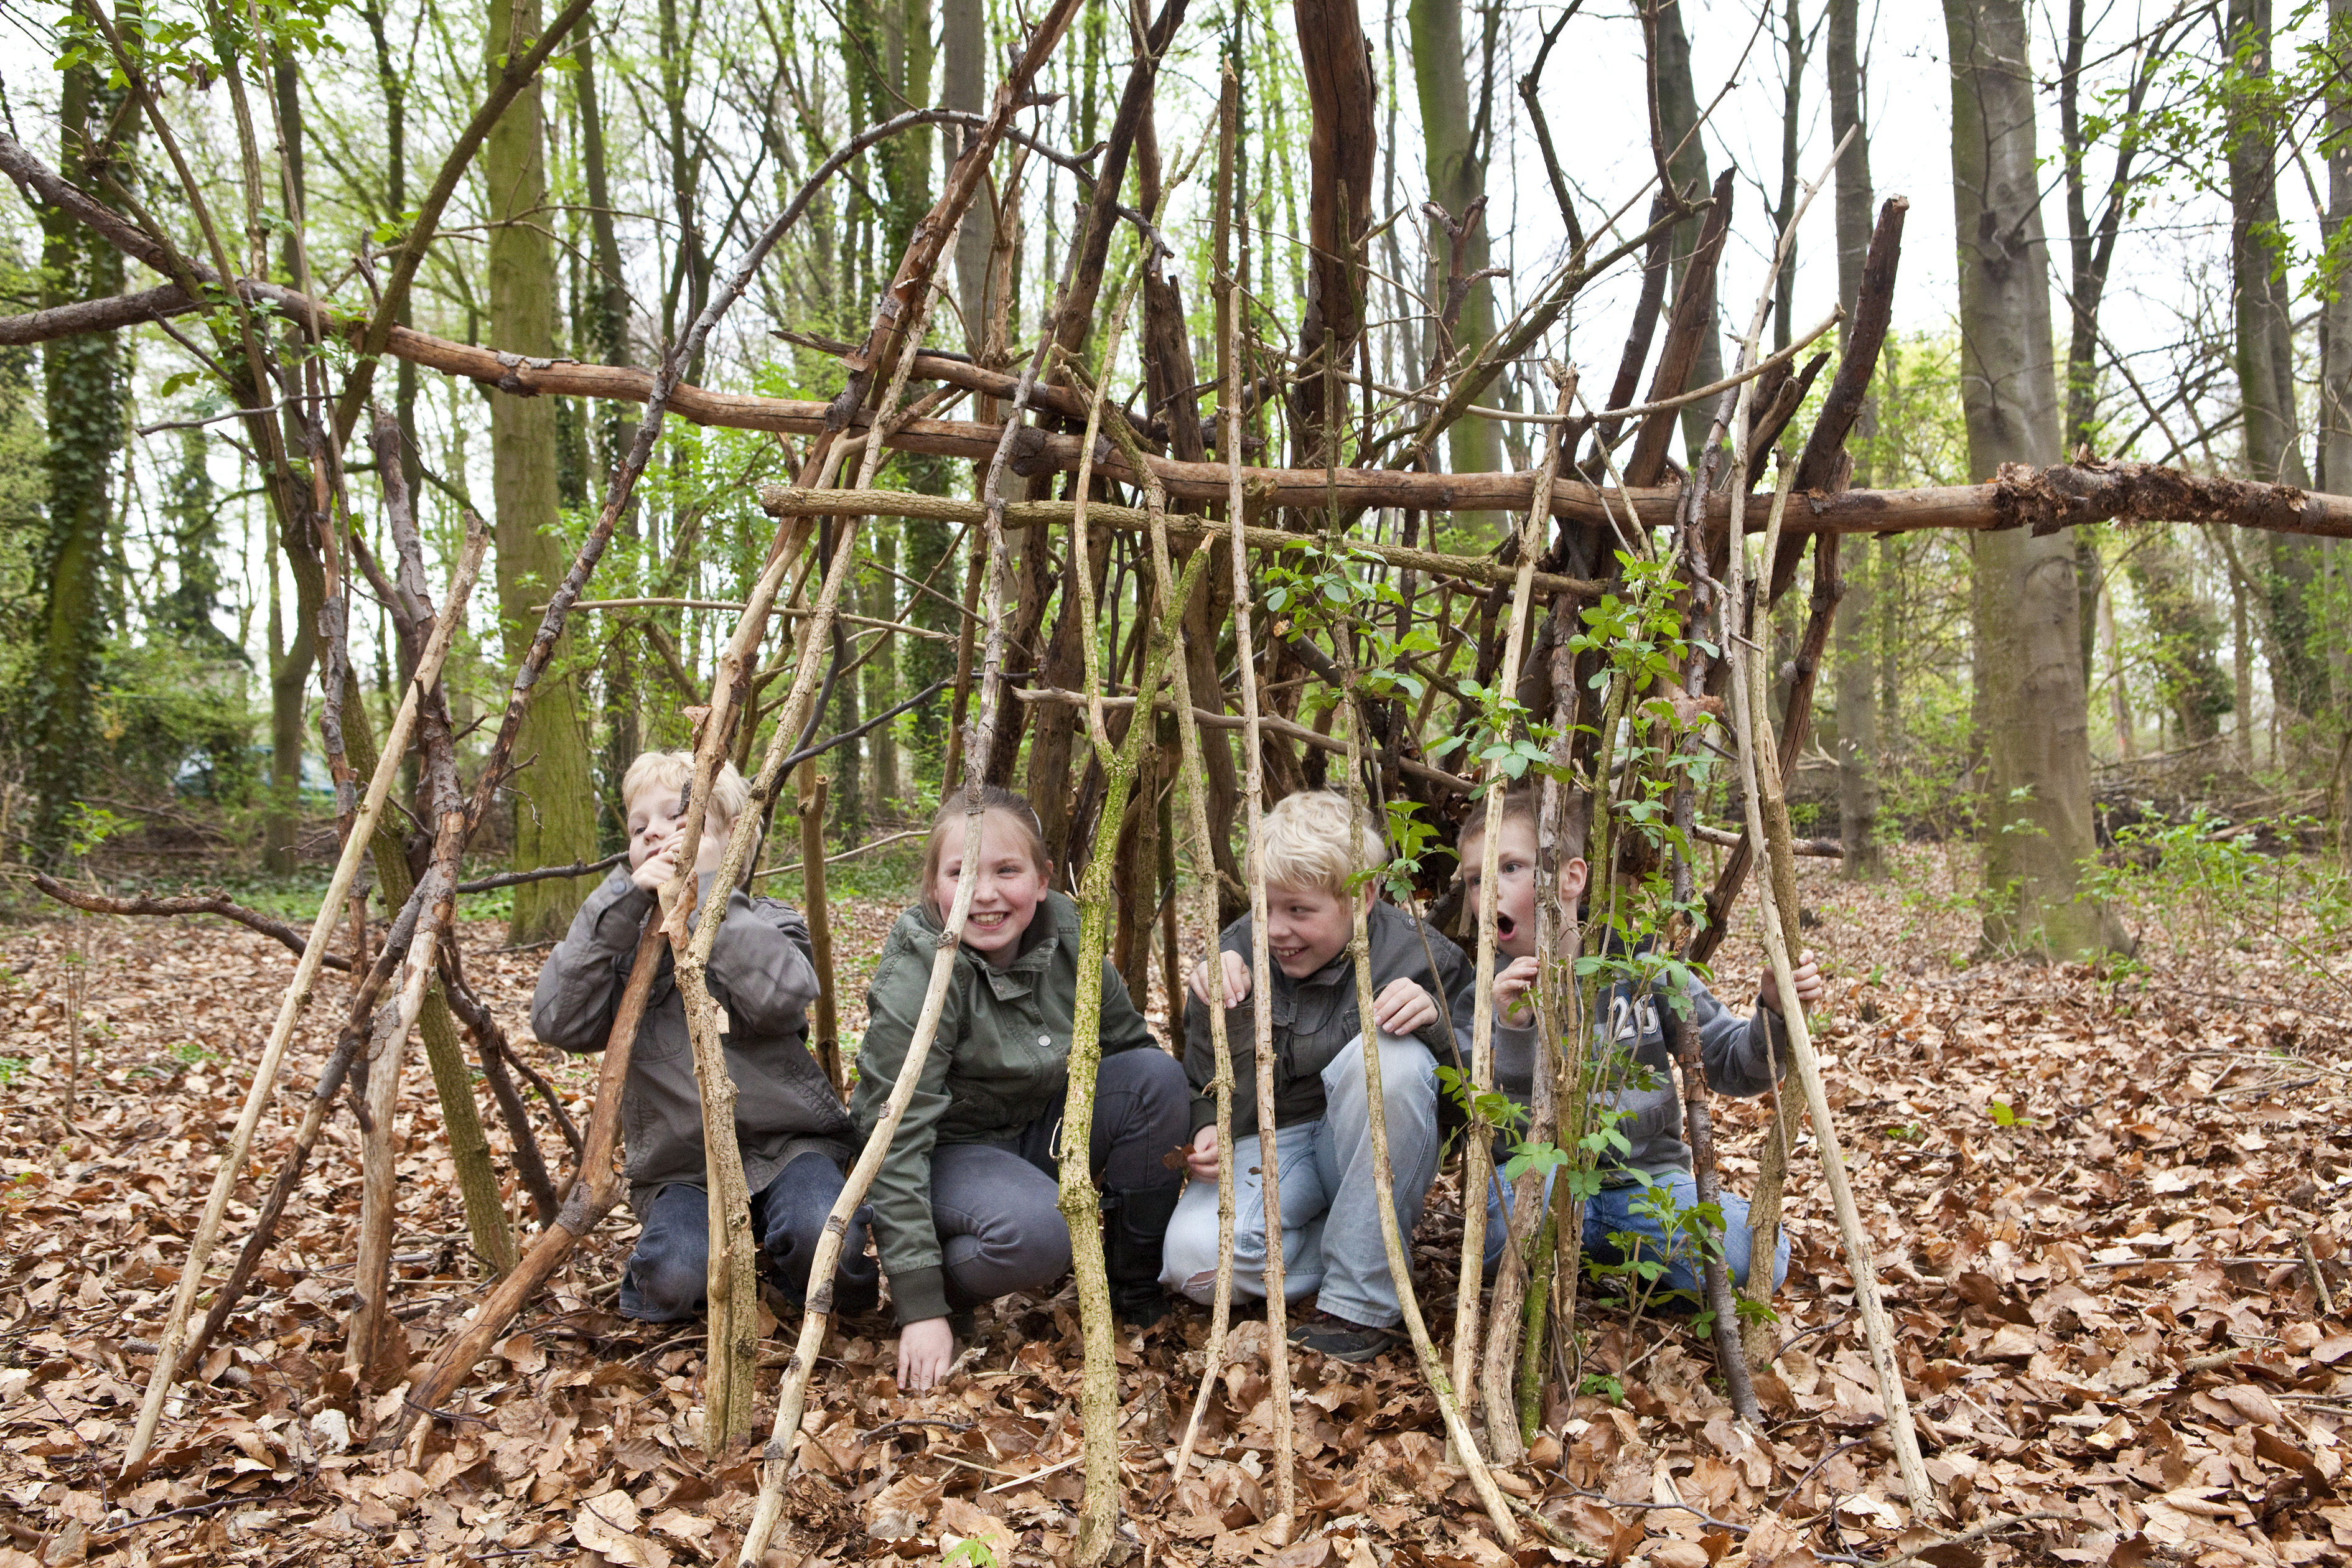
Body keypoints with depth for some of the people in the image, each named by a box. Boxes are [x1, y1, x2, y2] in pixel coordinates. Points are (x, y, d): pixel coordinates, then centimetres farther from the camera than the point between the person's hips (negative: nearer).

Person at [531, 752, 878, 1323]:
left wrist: (709, 888, -17)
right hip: (681, 1168, 2)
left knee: (825, 1240, -30)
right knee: (673, 1281, -26)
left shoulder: (768, 925, 4)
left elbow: (779, 1001, -21)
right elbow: (557, 1023, -10)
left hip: (786, 1144, -1)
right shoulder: (626, 941, 10)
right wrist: (621, 903, -15)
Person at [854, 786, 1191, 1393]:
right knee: (1037, 1230, -36)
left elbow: (1131, 1046, 4)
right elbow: (895, 1143, -27)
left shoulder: (1066, 936, -11)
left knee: (1158, 1074, -16)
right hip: (949, 1151, -6)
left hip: (1042, 1131, 6)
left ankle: (1135, 1283, 0)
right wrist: (920, 1308, -29)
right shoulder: (913, 983, -26)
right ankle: (946, 1286, -2)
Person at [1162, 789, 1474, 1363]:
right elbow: (1206, 1090, 0)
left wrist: (1434, 1017, -29)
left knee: (1390, 1053, -36)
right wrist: (1208, 1130, -24)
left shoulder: (1418, 956, -12)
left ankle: (1360, 1305, -25)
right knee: (1195, 1261, -30)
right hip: (1271, 1145, 1)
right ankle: (1376, 1249, -7)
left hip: (1372, 1151, -1)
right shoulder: (1236, 954, -6)